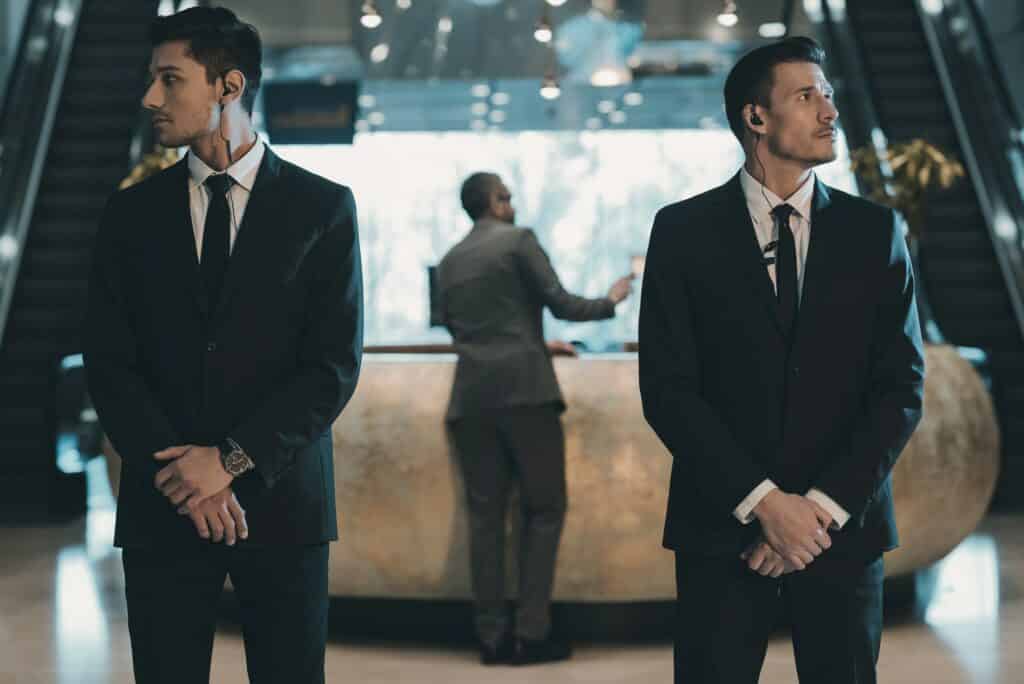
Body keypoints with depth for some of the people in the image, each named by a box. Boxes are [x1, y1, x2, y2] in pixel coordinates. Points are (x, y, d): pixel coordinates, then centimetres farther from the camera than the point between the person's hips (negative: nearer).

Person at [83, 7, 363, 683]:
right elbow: (108, 362, 3)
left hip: (280, 498, -1)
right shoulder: (133, 213, 8)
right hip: (163, 507, 2)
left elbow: (335, 363, -4)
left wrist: (232, 460, -13)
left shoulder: (322, 207, 1)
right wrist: (178, 474, -10)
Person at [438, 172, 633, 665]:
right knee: (543, 510, 2)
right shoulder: (519, 240, 1)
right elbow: (561, 304, -4)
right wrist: (610, 301, 15)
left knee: (485, 515, 5)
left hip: (471, 397, 5)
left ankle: (492, 636, 2)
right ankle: (531, 633, -4)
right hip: (524, 390, -5)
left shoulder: (449, 262, 18)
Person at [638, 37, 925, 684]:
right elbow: (667, 388, -5)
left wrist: (825, 505, -10)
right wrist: (763, 502, -13)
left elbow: (902, 386, 0)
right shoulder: (683, 230, 0)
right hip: (725, 528, -1)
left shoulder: (875, 231, 5)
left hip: (843, 526, 2)